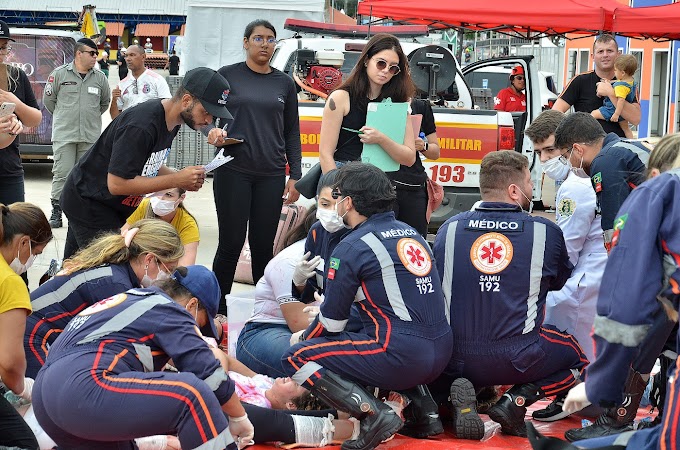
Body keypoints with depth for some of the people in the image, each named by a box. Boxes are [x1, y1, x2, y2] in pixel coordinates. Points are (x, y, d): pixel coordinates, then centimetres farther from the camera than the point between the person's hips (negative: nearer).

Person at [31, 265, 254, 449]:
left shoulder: (130, 300, 31)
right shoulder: (170, 311, 4)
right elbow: (209, 376, -3)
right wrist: (239, 418, 12)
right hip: (83, 389, -10)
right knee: (191, 394, -15)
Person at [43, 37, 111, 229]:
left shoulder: (100, 78, 6)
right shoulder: (60, 74, -2)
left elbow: (105, 102, 21)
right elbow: (48, 99, 8)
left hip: (90, 136, 3)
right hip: (64, 135, -3)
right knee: (62, 173, -4)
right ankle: (56, 211, 3)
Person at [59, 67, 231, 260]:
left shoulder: (172, 121, -1)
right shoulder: (140, 126, -30)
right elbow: (117, 184, -30)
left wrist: (181, 177, -10)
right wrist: (177, 179, -28)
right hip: (88, 205, -9)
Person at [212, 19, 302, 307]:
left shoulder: (284, 83, 11)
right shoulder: (227, 75, 4)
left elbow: (292, 133, 13)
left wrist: (295, 176, 5)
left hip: (271, 175, 2)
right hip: (233, 172, -2)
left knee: (263, 247, 5)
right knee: (231, 244, -2)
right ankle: (217, 311, 7)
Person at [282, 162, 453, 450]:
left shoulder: (351, 247, -7)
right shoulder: (410, 233, 15)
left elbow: (331, 324, -2)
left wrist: (302, 337, 19)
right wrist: (332, 308, 33)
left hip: (401, 356, -8)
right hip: (442, 352, 8)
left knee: (296, 358, 1)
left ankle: (373, 414, -14)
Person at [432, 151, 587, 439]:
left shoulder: (449, 228, 3)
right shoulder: (546, 232, -2)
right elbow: (560, 281, 16)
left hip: (455, 359, 2)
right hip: (518, 359, -2)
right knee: (579, 355, 26)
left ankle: (458, 397, 2)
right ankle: (516, 401, 1)